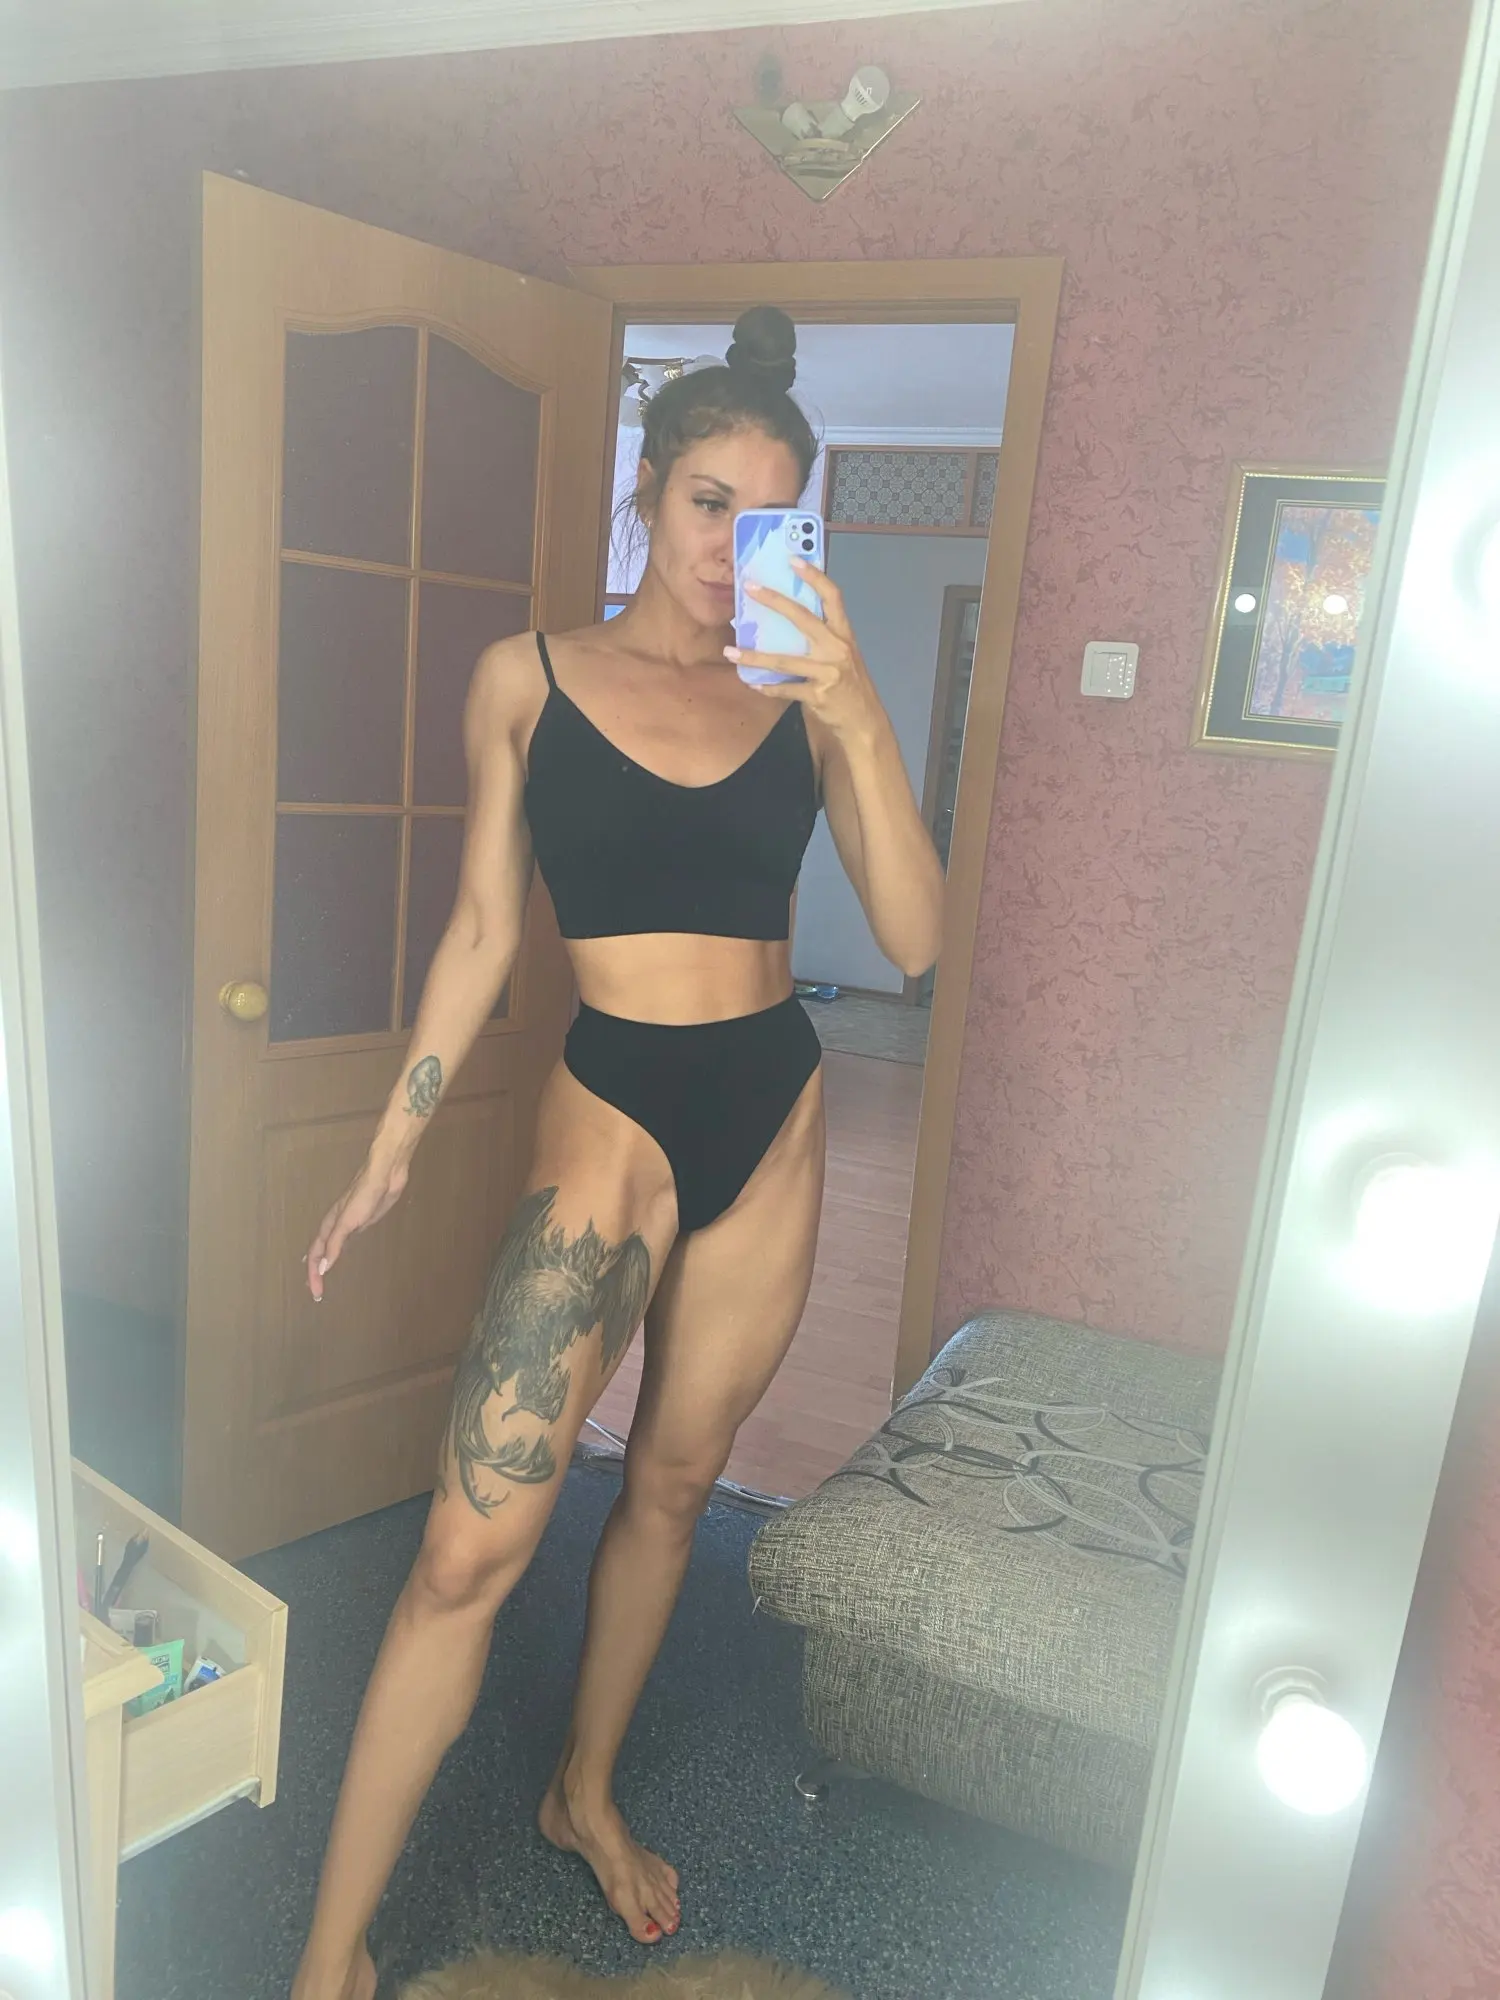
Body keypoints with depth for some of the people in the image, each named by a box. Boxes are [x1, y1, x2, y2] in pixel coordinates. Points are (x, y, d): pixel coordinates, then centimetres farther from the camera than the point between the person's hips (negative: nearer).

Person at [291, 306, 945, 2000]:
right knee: (474, 1542, -7)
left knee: (673, 1482, 17)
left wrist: (857, 717, -18)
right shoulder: (529, 678, 0)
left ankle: (586, 1793, 42)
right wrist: (391, 1145, 3)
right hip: (611, 1111, -3)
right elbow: (484, 930, 3)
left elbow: (912, 939, -7)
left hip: (771, 1116, 3)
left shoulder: (807, 696, 3)